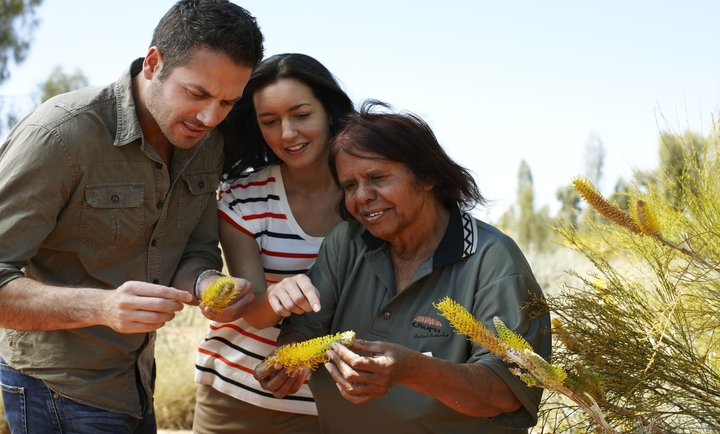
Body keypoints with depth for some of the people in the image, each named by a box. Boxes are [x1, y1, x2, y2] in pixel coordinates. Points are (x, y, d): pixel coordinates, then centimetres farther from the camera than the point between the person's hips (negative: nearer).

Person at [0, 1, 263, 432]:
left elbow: (197, 251, 2)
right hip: (60, 388, -6)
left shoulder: (207, 140, -4)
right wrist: (103, 306, -42)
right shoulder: (58, 134, -25)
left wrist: (205, 282, -22)